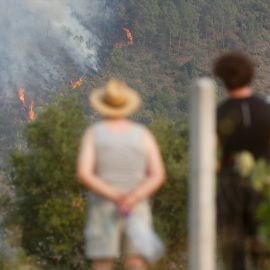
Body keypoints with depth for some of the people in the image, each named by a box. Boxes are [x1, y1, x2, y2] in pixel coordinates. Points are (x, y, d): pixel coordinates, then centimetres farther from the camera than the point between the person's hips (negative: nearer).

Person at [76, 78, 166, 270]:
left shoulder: (93, 134, -5)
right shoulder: (143, 135, 0)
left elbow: (84, 174, -17)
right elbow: (158, 176, -10)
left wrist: (116, 197, -19)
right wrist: (133, 198, -20)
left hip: (103, 210, -1)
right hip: (137, 210, 1)